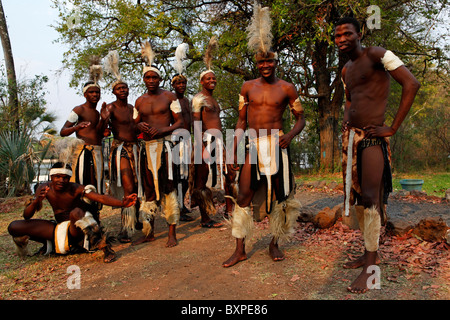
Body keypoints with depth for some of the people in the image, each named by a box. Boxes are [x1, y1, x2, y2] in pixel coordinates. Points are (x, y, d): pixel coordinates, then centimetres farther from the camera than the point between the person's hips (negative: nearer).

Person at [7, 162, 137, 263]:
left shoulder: (76, 189, -15)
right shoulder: (44, 188, -2)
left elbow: (101, 198, -31)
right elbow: (26, 216, -1)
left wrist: (122, 203, -49)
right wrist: (36, 201, -23)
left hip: (75, 230, -6)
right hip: (58, 227, 6)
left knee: (76, 212, -41)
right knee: (13, 227, -4)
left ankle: (106, 248, -33)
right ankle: (48, 243, 21)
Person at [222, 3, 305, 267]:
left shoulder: (287, 89, 3)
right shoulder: (248, 87, 9)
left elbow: (300, 117, 7)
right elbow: (241, 120, 12)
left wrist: (290, 135, -14)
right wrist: (234, 150, 5)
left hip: (276, 145, -1)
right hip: (252, 145, 2)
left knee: (280, 195, 4)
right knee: (243, 197, -1)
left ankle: (275, 244, 23)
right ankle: (240, 250, 10)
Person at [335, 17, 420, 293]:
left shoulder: (377, 55, -6)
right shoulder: (346, 70, 18)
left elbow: (411, 84, -14)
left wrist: (393, 128, -16)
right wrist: (346, 128, 16)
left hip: (372, 138, -8)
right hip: (351, 137, 8)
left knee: (370, 198, -9)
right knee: (356, 197, 11)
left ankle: (371, 268, 1)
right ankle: (370, 253, 25)